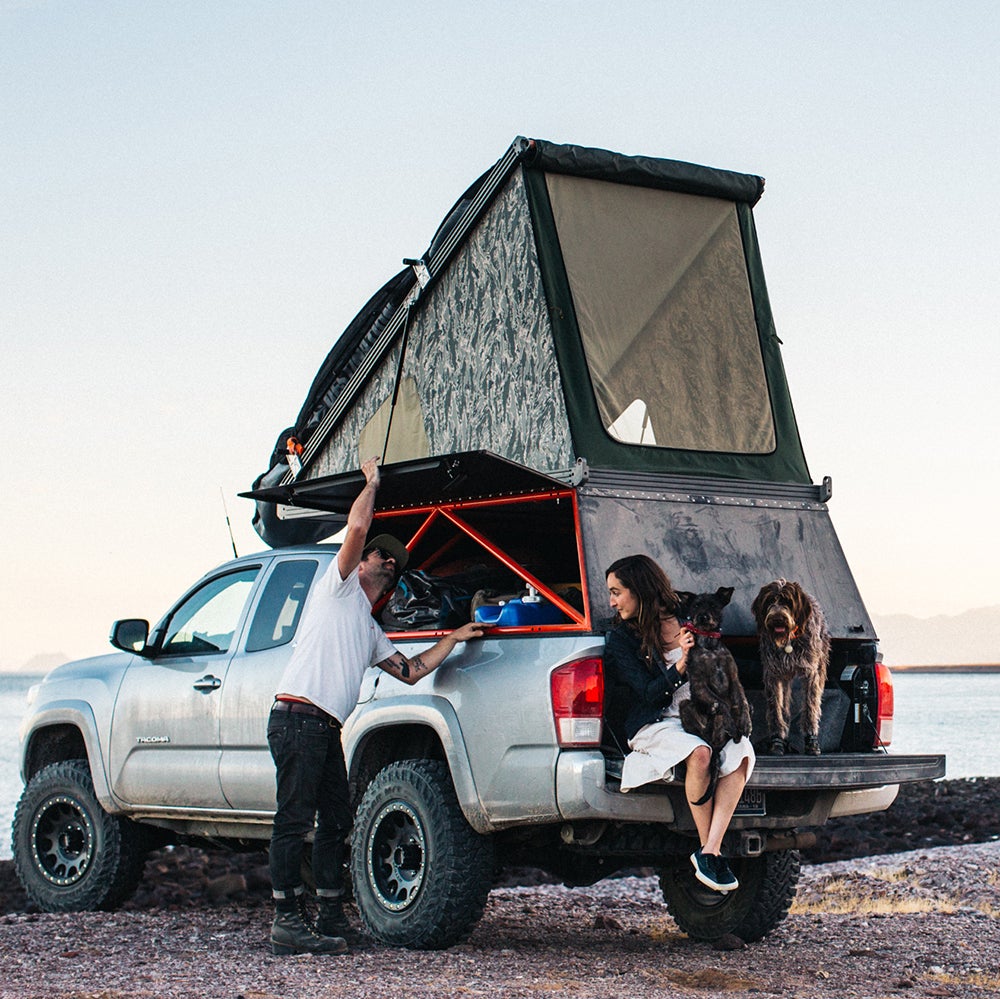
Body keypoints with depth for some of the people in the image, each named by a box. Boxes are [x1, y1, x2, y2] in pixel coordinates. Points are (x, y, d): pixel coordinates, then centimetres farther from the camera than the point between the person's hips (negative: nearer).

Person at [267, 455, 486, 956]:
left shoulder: (371, 632, 30)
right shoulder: (338, 586, 7)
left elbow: (411, 670, 29)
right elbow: (357, 527, -7)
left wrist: (454, 638, 30)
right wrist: (372, 480, 7)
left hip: (327, 728, 9)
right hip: (298, 719, -9)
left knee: (336, 821, 10)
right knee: (295, 819, -11)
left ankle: (331, 917, 16)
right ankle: (287, 921, -14)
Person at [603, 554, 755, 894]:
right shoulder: (620, 639, 1)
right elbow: (648, 694, -9)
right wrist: (680, 665, -24)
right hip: (651, 725, -4)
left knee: (741, 752, -29)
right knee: (699, 754, -36)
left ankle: (710, 851, -32)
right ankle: (707, 846, -20)